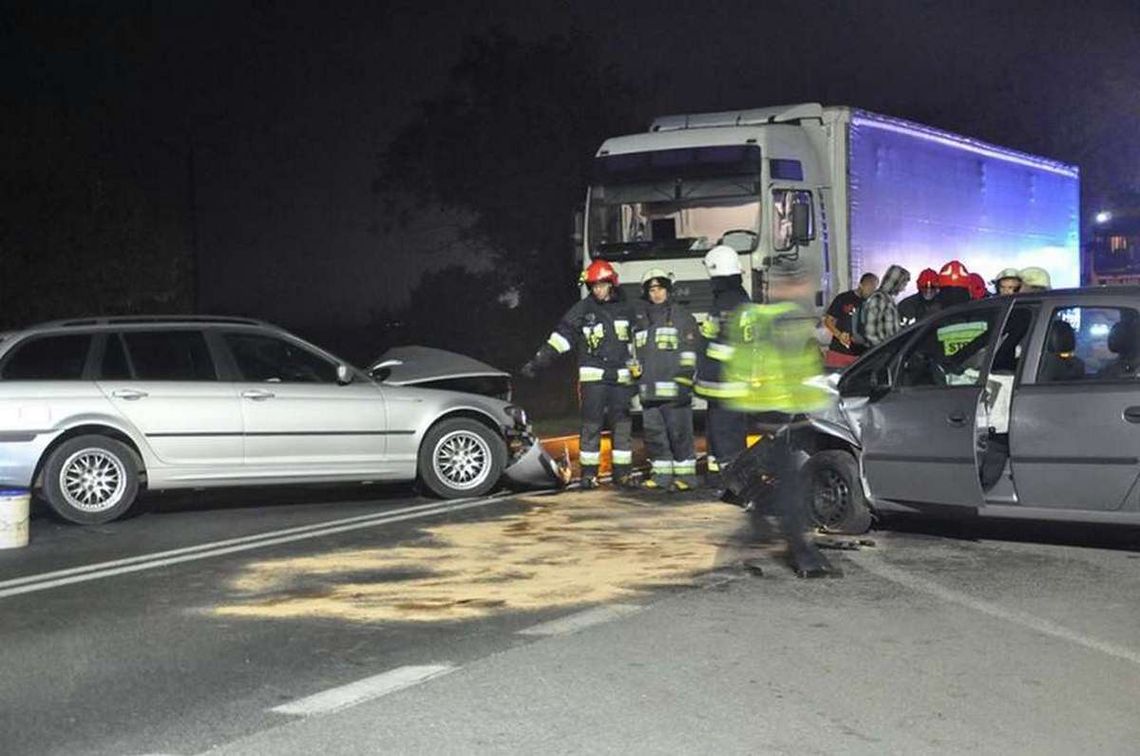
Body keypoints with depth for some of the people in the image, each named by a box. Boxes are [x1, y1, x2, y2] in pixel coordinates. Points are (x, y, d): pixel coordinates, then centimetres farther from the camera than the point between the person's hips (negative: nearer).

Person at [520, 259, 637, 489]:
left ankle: (622, 472, 12)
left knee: (623, 425, 4)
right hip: (593, 377, -3)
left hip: (621, 377, 3)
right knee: (591, 425, -3)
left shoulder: (626, 309, 9)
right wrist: (537, 362, -11)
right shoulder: (582, 310, 0)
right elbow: (561, 336, -4)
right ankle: (588, 473, 3)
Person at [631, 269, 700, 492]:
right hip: (649, 389, 6)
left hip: (673, 389, -5)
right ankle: (661, 475, 14)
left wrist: (683, 381, -12)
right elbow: (635, 354, 25)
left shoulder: (681, 316, 1)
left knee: (679, 432, -5)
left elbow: (689, 353, -4)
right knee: (653, 434, 7)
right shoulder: (640, 319, 17)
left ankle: (686, 475, 2)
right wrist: (634, 381, 18)